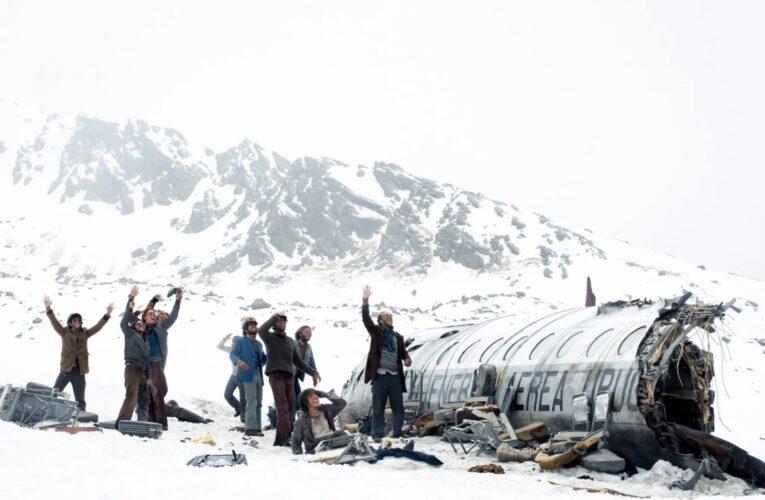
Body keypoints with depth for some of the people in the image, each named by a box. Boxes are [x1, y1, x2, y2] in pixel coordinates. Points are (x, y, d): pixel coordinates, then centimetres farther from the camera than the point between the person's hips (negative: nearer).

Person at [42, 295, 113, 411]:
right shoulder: (64, 332, 2)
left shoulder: (85, 333, 8)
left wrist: (107, 315, -11)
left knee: (80, 400, 9)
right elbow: (54, 322, -10)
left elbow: (98, 327, 2)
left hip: (79, 371, 2)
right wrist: (48, 309, -24)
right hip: (66, 369, -2)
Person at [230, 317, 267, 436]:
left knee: (258, 403, 7)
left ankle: (257, 428, 12)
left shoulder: (259, 344, 26)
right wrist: (239, 362, -29)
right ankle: (250, 428, -17)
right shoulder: (241, 342, 5)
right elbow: (232, 355, -8)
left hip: (259, 375, 7)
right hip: (248, 374, -7)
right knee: (252, 402, -15)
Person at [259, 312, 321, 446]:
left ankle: (279, 440, 7)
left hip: (288, 376, 6)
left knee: (289, 409, 2)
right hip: (275, 374, -6)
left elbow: (297, 361, 28)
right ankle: (286, 437, -30)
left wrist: (313, 372, 22)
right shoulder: (270, 337, 8)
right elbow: (261, 330, -17)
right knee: (282, 407, -19)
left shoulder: (290, 341, 26)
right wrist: (273, 318, -3)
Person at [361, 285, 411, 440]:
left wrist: (407, 359, -4)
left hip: (395, 376, 4)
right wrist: (365, 300, -17)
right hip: (380, 376, -4)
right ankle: (378, 437, 6)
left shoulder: (398, 336, 16)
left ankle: (397, 436, 14)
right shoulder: (376, 332, 4)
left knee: (398, 408, 6)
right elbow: (366, 318, -8)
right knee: (378, 408, 1)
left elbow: (403, 352, 20)